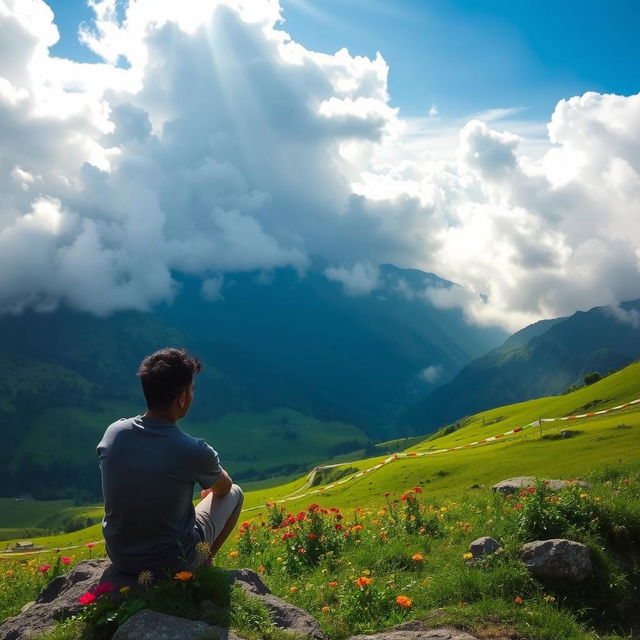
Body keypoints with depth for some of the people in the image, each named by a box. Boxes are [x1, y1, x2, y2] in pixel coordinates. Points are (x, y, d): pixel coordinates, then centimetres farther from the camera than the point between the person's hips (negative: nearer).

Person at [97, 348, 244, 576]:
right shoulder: (194, 451, -25)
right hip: (172, 562, -4)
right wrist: (210, 489, 24)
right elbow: (224, 487, -1)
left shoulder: (113, 433, -13)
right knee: (235, 493, 16)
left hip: (120, 557, 4)